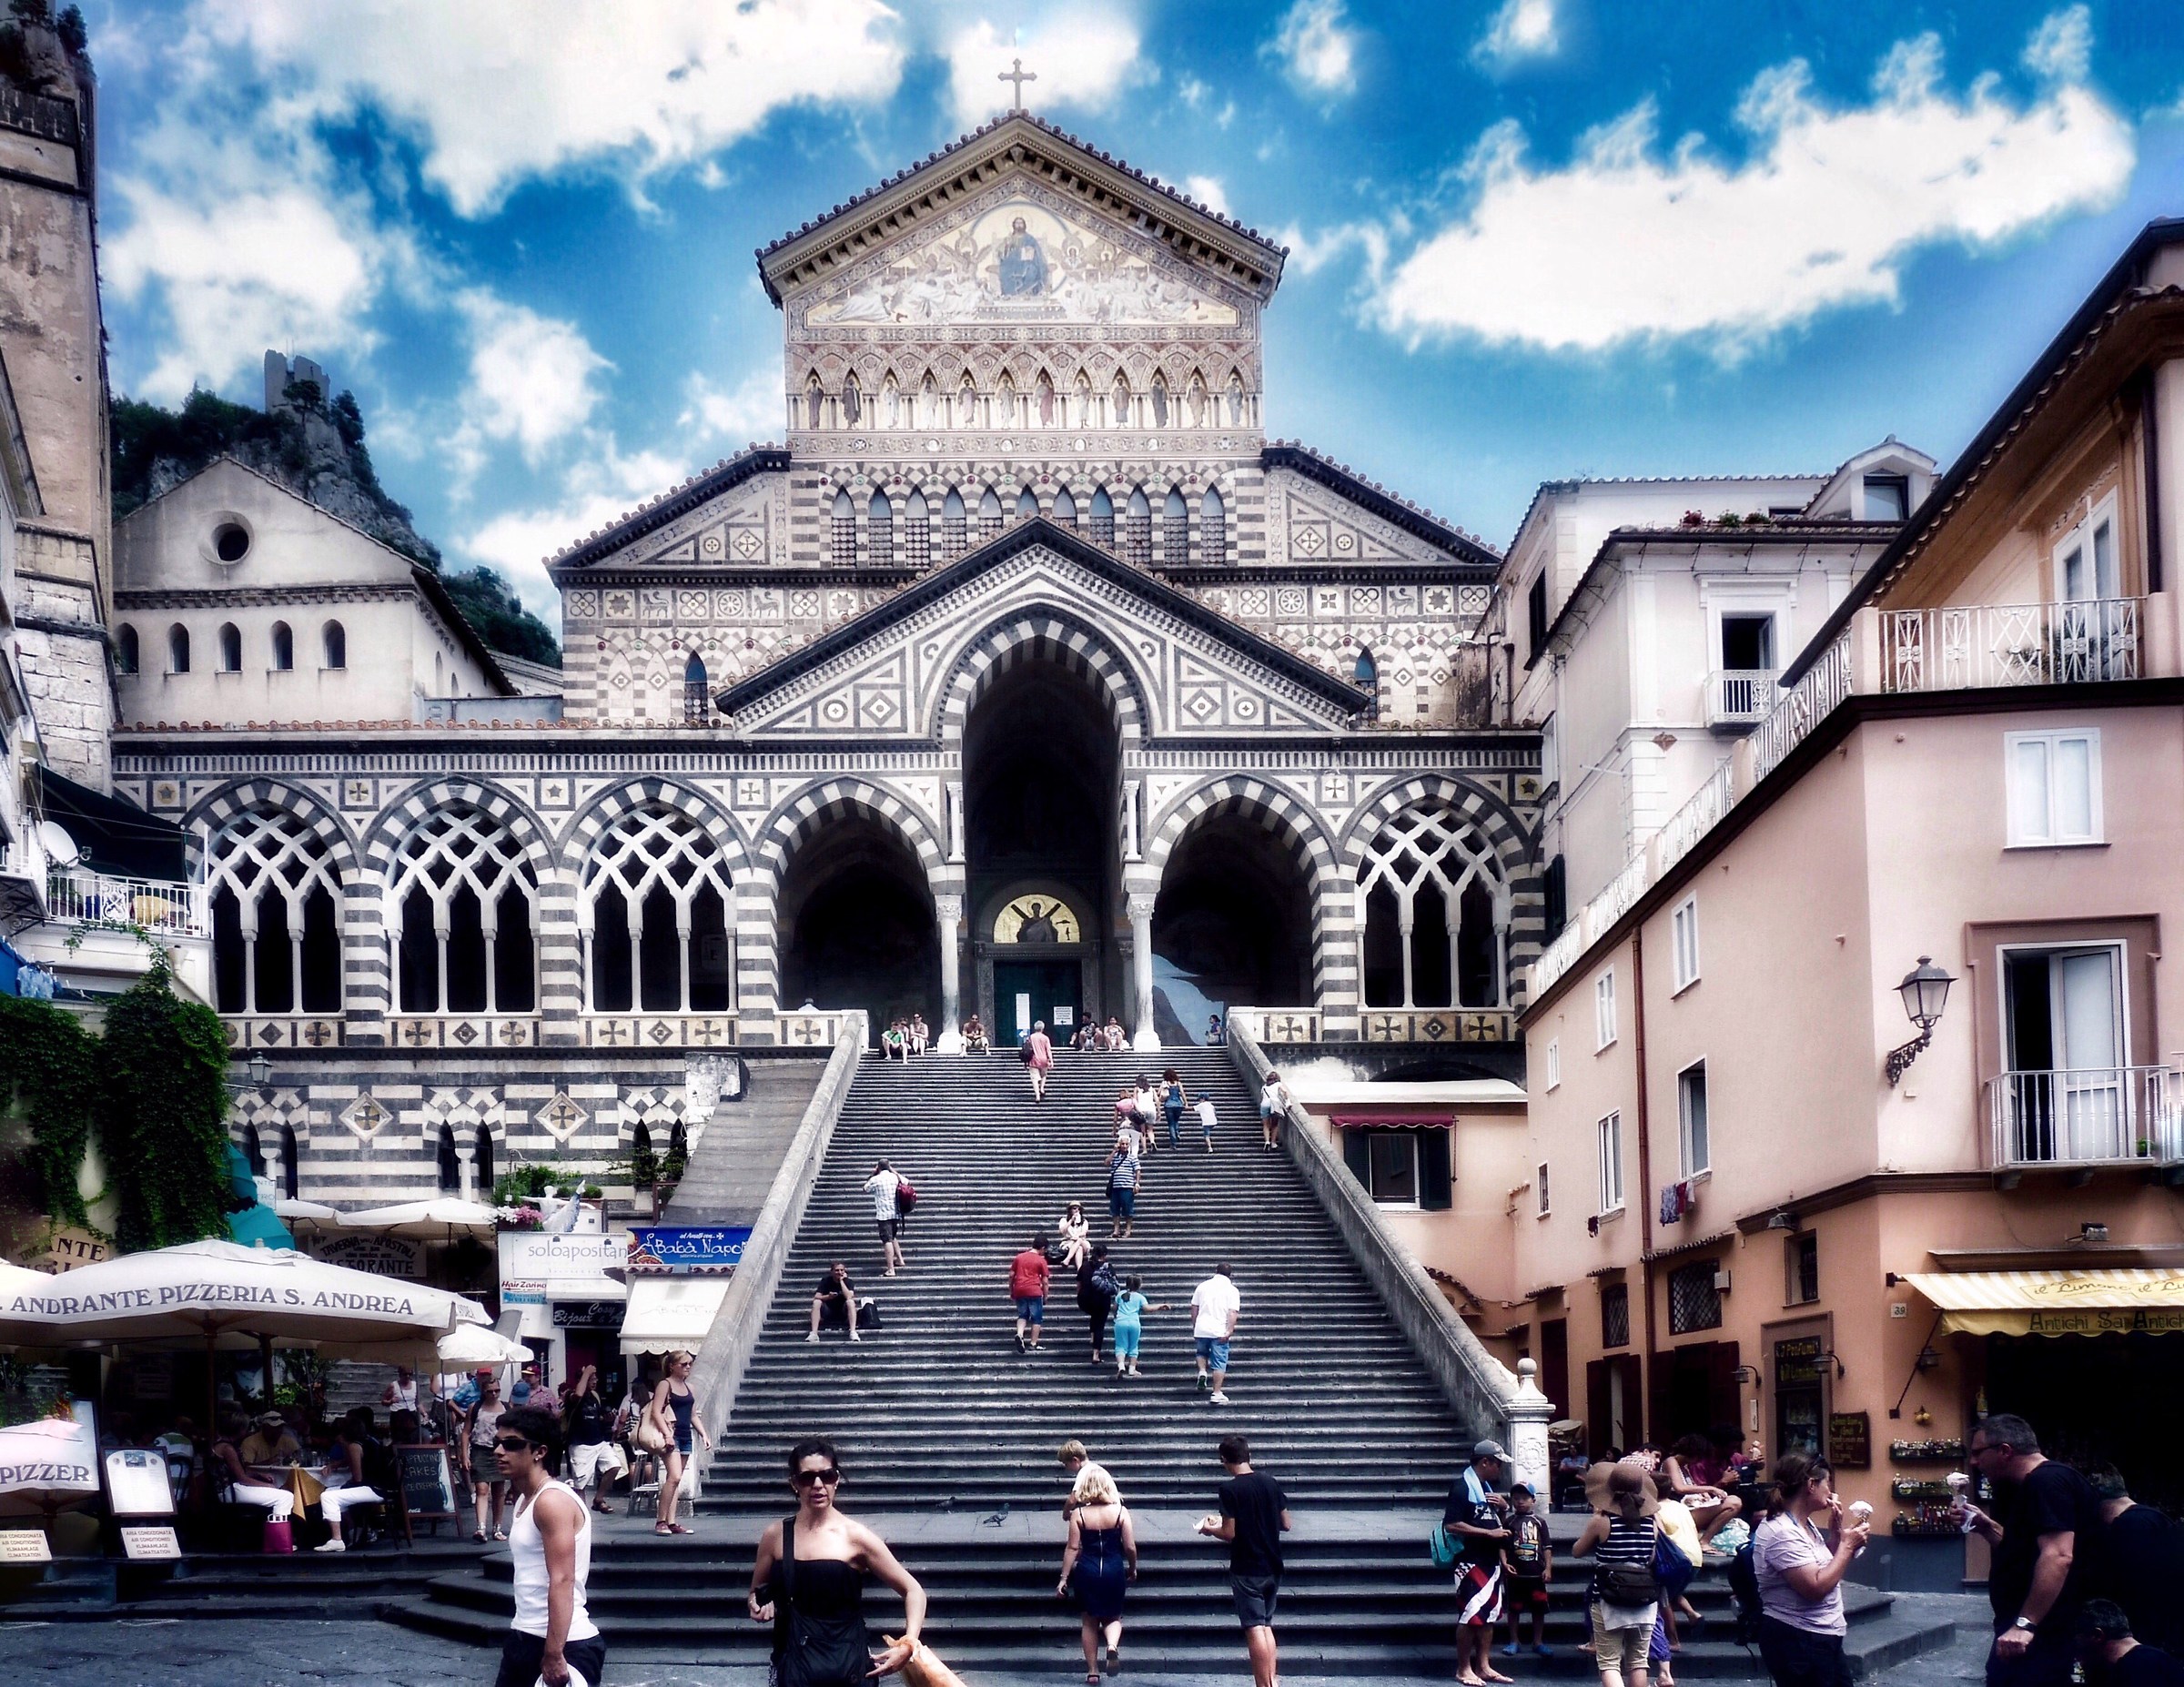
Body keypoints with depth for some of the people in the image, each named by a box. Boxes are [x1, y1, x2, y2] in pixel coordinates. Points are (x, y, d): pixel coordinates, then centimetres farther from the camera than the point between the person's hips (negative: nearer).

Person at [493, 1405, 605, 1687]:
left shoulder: (553, 1501, -16)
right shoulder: (525, 1500, 15)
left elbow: (562, 1581, -23)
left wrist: (554, 1655, -27)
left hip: (566, 1645, -10)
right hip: (527, 1638, 10)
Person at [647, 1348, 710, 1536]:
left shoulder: (690, 1388, 17)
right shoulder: (665, 1385, -4)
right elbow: (656, 1412, -12)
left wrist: (704, 1434, 10)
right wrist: (667, 1434, -21)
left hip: (686, 1436, 7)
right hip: (671, 1435, -7)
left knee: (675, 1479, 6)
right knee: (674, 1477, -18)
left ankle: (672, 1522, 6)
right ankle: (661, 1521, -13)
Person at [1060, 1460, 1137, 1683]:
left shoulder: (1078, 1514, -7)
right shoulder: (1120, 1512, -6)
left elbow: (1072, 1548, -7)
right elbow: (1130, 1547, -5)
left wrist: (1064, 1578, 0)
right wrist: (1132, 1569, 13)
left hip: (1087, 1571, 0)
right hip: (1114, 1569, 0)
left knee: (1089, 1622, 14)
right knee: (1113, 1616, 17)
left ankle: (1092, 1671, 16)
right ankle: (1112, 1646, -15)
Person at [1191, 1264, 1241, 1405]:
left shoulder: (1203, 1286, 10)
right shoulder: (1231, 1290, 0)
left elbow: (1194, 1309, 12)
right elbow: (1233, 1313, -11)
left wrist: (1194, 1327, 22)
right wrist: (1229, 1332, -15)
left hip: (1201, 1329, 3)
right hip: (1220, 1332, -3)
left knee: (1202, 1353, 28)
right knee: (1219, 1363, 4)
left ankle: (1202, 1372, 2)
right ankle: (1217, 1393, 2)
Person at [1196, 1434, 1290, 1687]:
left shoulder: (1230, 1489, -14)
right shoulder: (1271, 1484, 2)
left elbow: (1229, 1533, -15)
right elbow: (1286, 1524, 8)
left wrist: (1209, 1529, 4)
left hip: (1246, 1569, -6)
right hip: (1273, 1567, 6)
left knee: (1255, 1629, -3)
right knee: (1267, 1626, 16)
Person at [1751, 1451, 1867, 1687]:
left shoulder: (1806, 1525, 10)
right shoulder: (1781, 1533, -21)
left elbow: (1826, 1567, 22)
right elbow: (1816, 1587, -26)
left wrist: (1837, 1533, 7)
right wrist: (1846, 1545, -16)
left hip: (1823, 1638, 10)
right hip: (1795, 1642, -10)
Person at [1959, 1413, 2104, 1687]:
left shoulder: (2048, 1481, -17)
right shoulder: (2034, 1484, 18)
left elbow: (2058, 1556, -28)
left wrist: (2025, 1624, -31)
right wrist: (1987, 1528, 11)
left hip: (2041, 1636, -11)